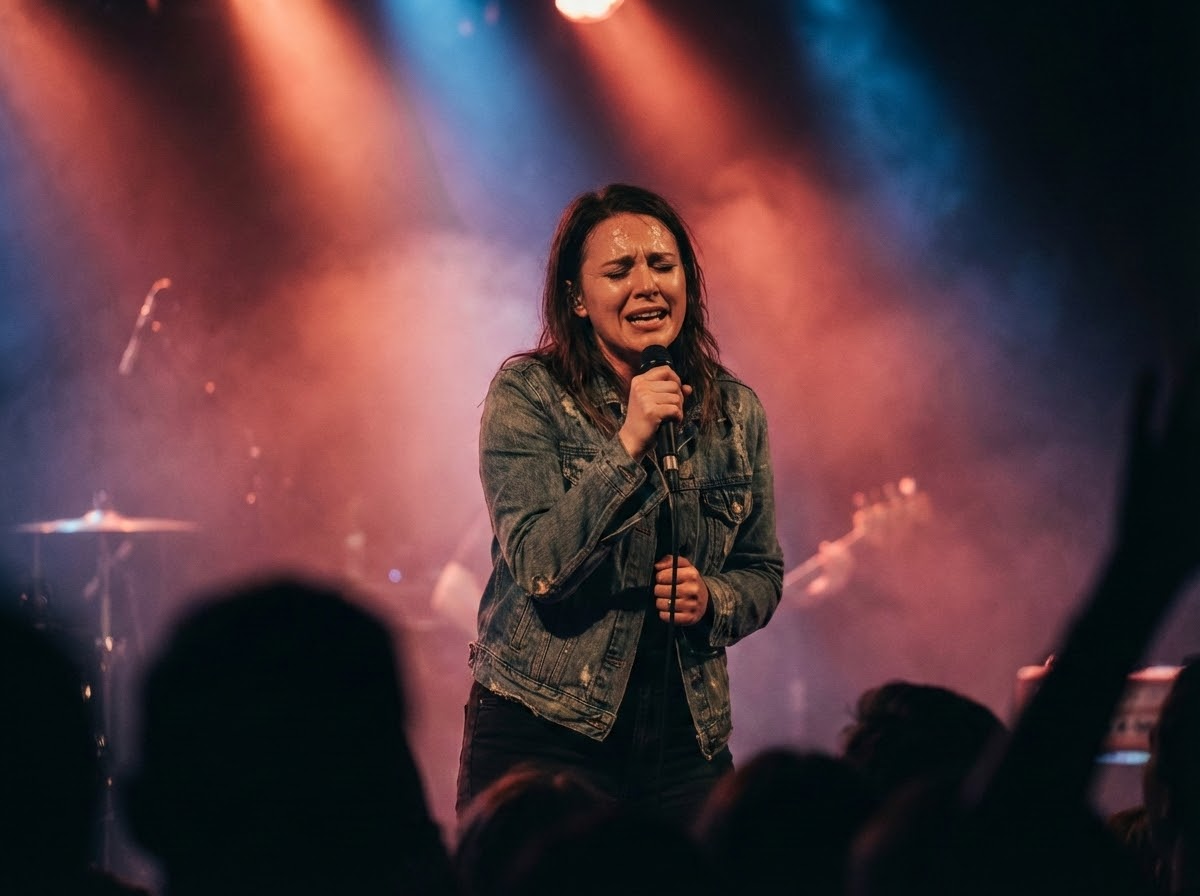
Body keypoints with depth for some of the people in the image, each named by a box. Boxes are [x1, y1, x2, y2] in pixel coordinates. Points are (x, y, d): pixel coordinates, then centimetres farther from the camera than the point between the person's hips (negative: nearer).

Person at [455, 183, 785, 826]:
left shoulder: (735, 411, 6)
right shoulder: (527, 394, -6)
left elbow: (763, 575, 15)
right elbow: (539, 568, -16)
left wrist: (711, 599, -7)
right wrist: (627, 445, -22)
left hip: (684, 740, 4)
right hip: (544, 732, -3)